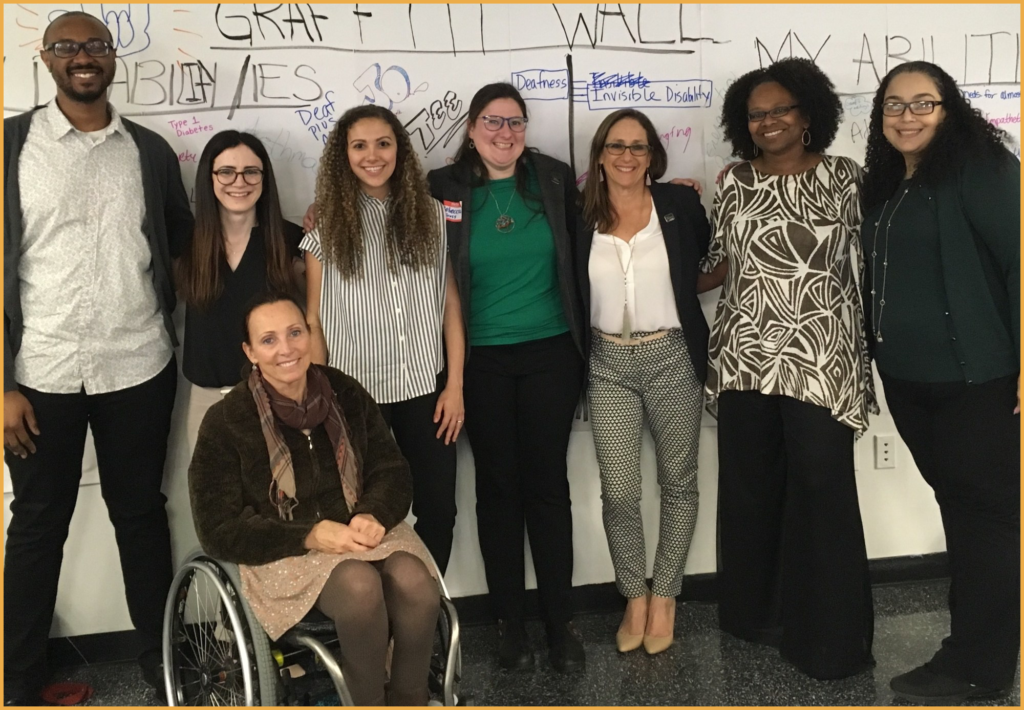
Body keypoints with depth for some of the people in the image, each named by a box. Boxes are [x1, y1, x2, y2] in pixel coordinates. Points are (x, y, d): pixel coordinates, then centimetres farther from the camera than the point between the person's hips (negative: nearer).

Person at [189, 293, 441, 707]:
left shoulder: (346, 394, 3)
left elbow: (393, 473, 7)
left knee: (415, 583, -28)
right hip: (283, 551, -3)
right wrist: (311, 535, -20)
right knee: (361, 585, -34)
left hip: (361, 530, 4)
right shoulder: (226, 421, -7)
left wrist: (372, 515, -17)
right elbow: (220, 530, -8)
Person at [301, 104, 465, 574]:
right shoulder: (326, 224, 0)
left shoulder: (431, 216, 3)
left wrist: (455, 385, -1)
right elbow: (315, 321, 1)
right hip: (355, 391, -1)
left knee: (438, 510, 7)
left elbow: (451, 307, 3)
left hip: (425, 387, 1)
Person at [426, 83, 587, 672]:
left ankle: (562, 620, 19)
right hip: (482, 361, 0)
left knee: (548, 485, 6)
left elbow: (579, 247, 14)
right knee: (498, 488, 8)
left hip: (551, 354, 1)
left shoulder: (556, 179, 1)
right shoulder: (444, 188, -3)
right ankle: (511, 622, 22)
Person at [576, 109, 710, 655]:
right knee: (617, 492, 3)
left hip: (673, 359, 0)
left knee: (677, 483, 9)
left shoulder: (681, 205, -3)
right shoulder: (581, 216, -1)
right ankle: (635, 599, 22)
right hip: (608, 365, 1)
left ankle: (664, 597, 25)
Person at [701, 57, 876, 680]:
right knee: (748, 488, 8)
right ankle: (757, 611, 25)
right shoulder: (736, 185, 10)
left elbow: (869, 263, 4)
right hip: (744, 356, 3)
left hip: (822, 361, -3)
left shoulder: (844, 178, 3)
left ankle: (827, 634, 12)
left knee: (822, 490, -3)